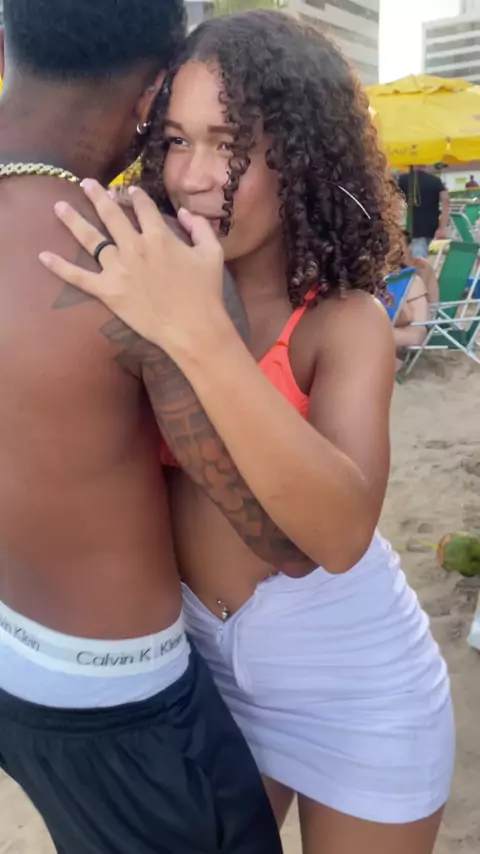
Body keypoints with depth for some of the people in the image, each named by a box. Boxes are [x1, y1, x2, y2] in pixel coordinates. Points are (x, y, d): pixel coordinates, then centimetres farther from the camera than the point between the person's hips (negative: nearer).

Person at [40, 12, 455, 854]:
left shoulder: (345, 321, -19)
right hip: (204, 655, 4)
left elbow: (344, 531, -35)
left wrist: (200, 336, -42)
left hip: (348, 678, -3)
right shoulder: (148, 290, -5)